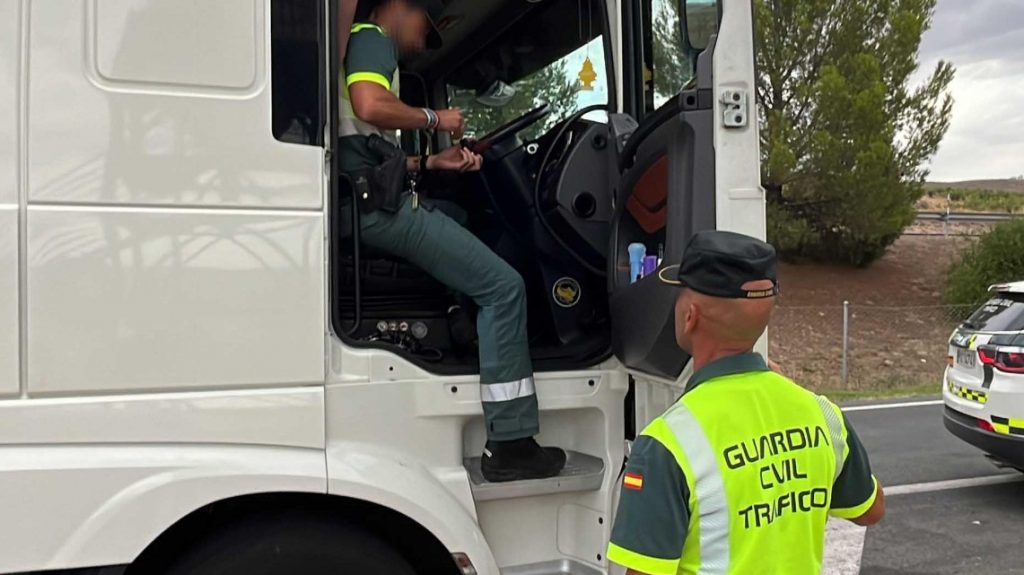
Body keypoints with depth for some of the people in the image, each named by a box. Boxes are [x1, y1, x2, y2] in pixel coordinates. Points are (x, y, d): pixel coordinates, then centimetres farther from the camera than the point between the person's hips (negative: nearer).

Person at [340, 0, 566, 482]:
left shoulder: (364, 47, 30)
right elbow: (370, 107, -22)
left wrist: (431, 162, 18)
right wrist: (435, 119, -7)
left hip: (368, 202, 11)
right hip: (381, 205, -11)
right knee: (503, 286, -12)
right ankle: (509, 446, -12)